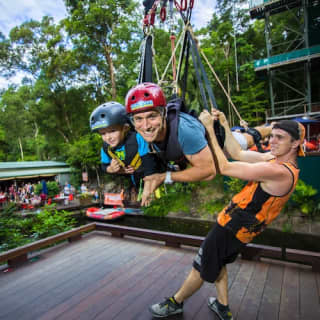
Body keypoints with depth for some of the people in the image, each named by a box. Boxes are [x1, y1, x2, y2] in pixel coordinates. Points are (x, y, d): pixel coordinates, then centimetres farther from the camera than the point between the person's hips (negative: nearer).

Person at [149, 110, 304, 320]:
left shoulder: (280, 172, -27)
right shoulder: (277, 159, 3)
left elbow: (224, 167, -29)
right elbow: (239, 153, 8)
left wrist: (209, 128, -24)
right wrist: (224, 125, 4)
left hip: (232, 229, -9)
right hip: (241, 229, 9)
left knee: (200, 269, 10)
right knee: (217, 263, 28)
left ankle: (175, 303, 33)